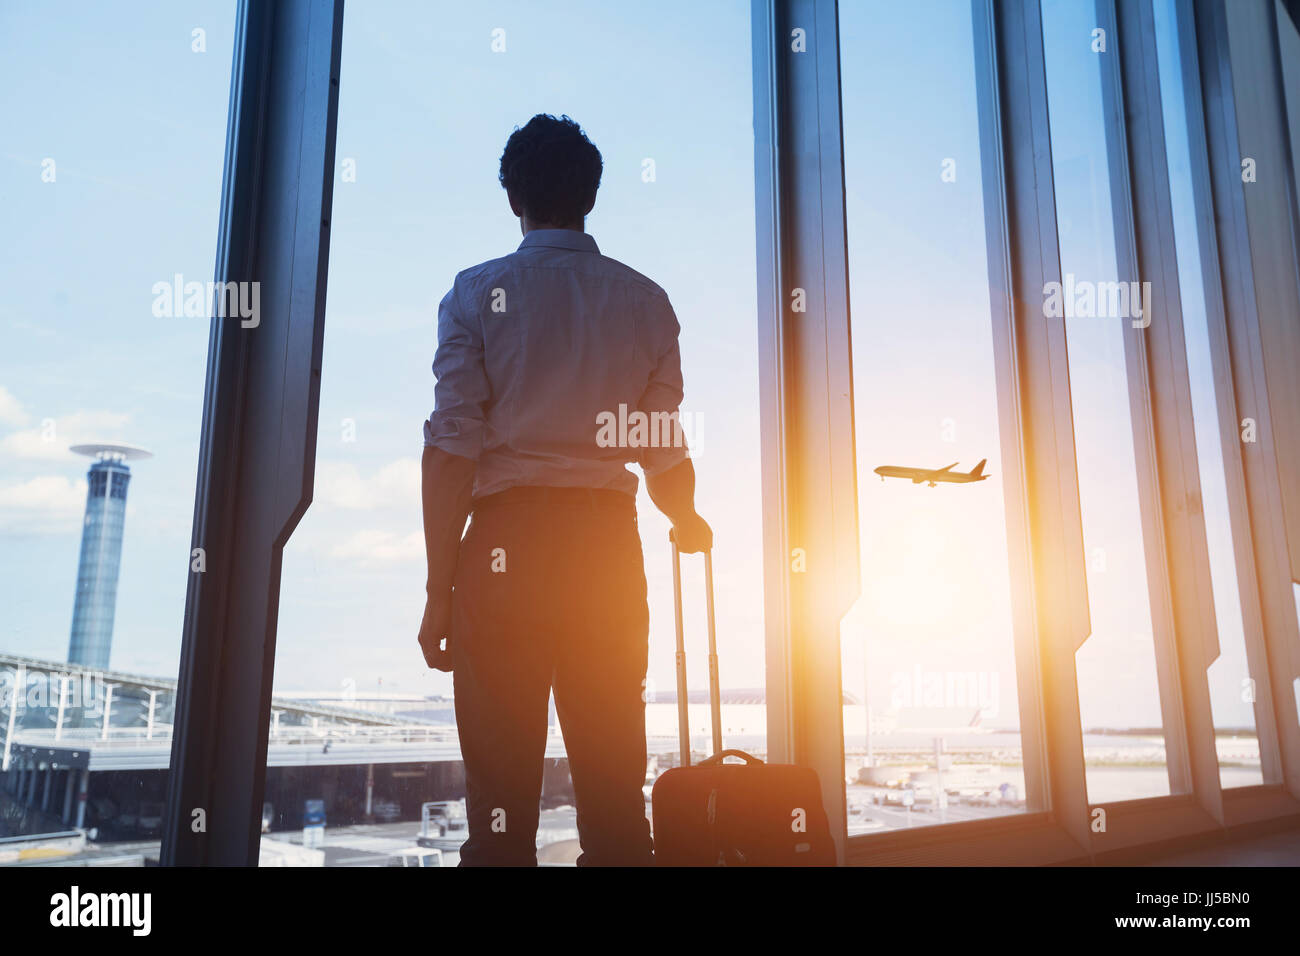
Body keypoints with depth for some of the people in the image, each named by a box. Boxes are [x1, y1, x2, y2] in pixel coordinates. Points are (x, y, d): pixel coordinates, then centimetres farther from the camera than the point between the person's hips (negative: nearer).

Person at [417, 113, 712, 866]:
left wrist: (441, 589, -2)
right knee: (616, 787, 10)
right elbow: (667, 452, 5)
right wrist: (689, 524, 26)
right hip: (609, 544, 2)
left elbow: (451, 449, -6)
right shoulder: (646, 300, 7)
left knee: (502, 789, 4)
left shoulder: (478, 292, 2)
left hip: (506, 541, -1)